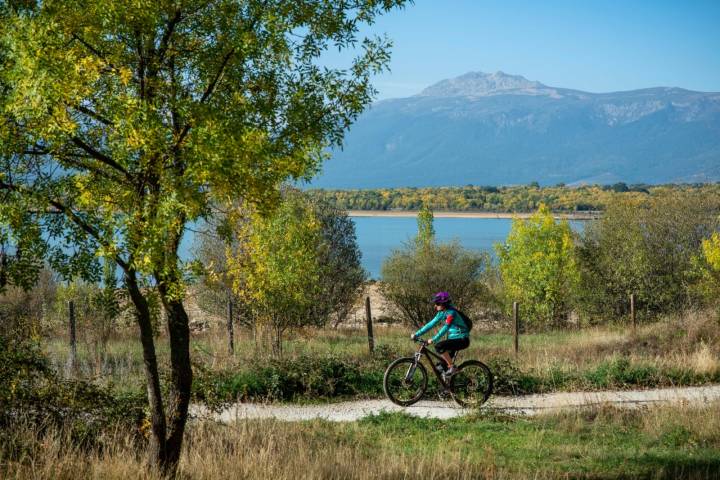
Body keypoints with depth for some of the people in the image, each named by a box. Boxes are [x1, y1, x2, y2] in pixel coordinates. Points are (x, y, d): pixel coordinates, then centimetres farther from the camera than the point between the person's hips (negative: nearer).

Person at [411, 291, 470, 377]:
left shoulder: (451, 313, -20)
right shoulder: (442, 313, 5)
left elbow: (445, 328, -30)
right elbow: (431, 324, 6)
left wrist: (433, 340, -36)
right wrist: (417, 334, 0)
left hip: (462, 339, -9)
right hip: (453, 338, 9)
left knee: (439, 346, -27)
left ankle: (452, 367, -15)